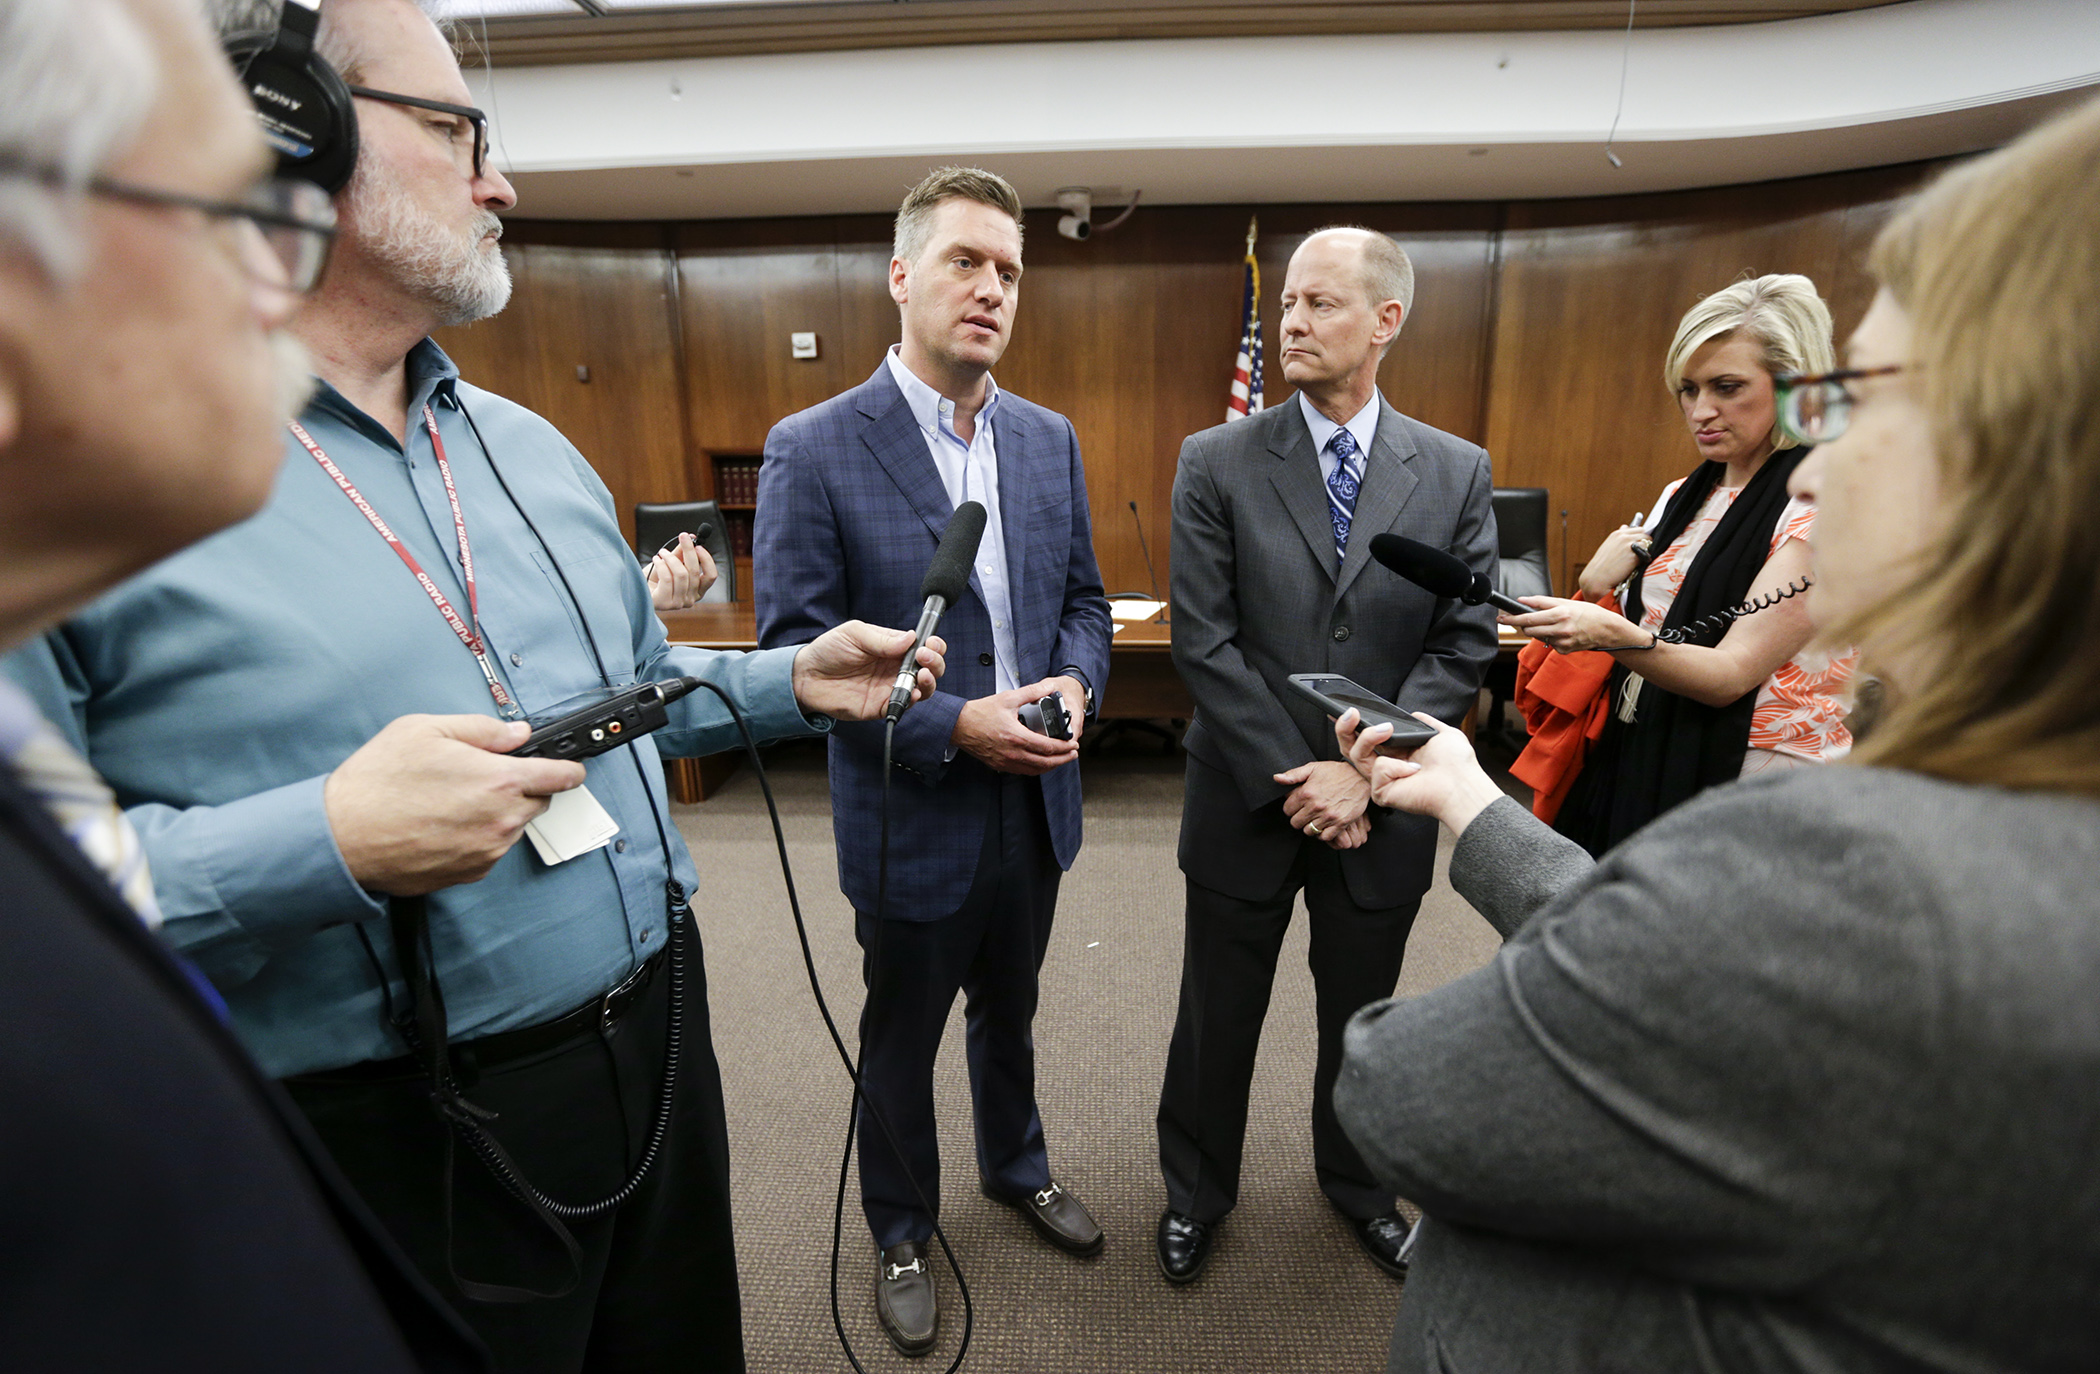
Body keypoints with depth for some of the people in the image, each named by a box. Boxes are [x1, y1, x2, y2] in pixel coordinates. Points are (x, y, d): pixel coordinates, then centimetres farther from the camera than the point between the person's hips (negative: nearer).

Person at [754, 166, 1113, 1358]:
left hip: (1035, 802, 5)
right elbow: (796, 651, -16)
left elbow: (1084, 599, 8)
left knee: (1010, 1011, 27)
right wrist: (954, 726, -24)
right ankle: (902, 1229, 46)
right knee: (901, 1039, 19)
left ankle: (1018, 1167, 54)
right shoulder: (815, 449, -15)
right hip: (913, 815, -4)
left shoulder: (1050, 438, 1)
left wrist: (1075, 686, -12)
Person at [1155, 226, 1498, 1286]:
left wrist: (1364, 769, -15)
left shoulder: (1456, 473, 0)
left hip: (1382, 805, 2)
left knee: (1362, 1014, 21)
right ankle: (1196, 1190, 42)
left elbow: (1463, 647, -4)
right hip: (1247, 800, -1)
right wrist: (1294, 782, -15)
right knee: (1218, 1014, 15)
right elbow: (1203, 642, -11)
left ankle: (1356, 1181, 50)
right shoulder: (1216, 462, -6)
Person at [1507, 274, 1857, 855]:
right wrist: (1597, 591, -5)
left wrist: (1614, 636, -35)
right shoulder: (1681, 499, 9)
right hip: (1630, 777, 6)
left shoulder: (1822, 508, -11)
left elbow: (1732, 674, -20)